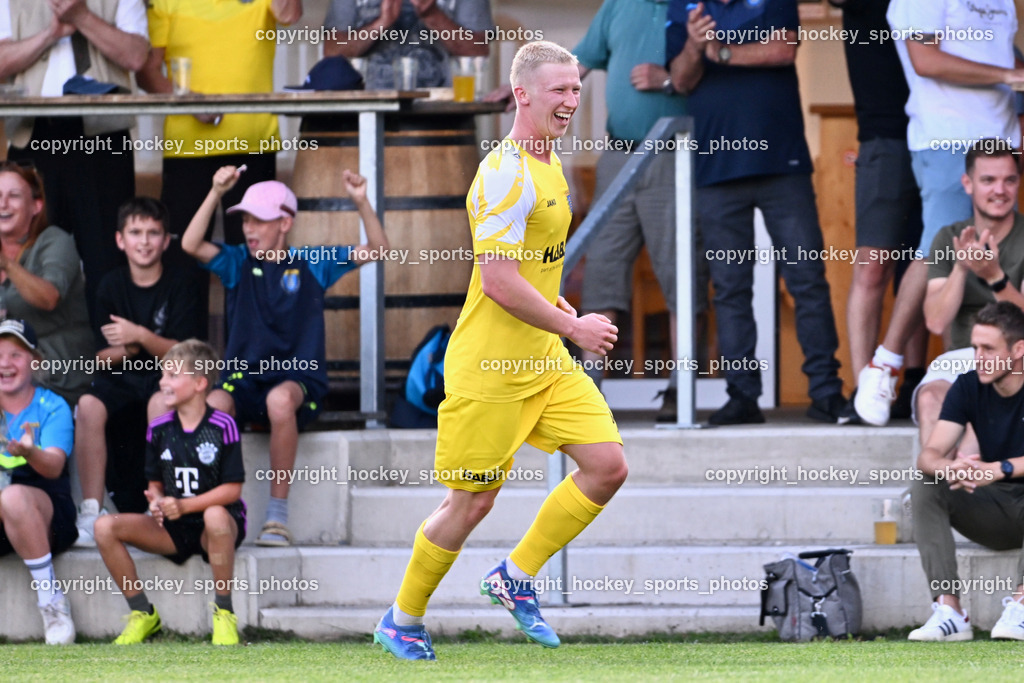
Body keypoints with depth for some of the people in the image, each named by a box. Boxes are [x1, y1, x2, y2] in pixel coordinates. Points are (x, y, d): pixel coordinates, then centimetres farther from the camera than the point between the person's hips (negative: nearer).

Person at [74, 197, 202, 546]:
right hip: (122, 378, 3)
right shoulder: (112, 286, 7)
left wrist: (141, 337, -22)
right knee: (89, 405, -30)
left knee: (160, 403, -38)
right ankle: (91, 511, -30)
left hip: (164, 377, -3)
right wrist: (127, 348, -16)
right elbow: (102, 356, 6)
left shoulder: (180, 288, -1)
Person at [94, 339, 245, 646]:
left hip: (223, 520, -5)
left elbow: (232, 489, -12)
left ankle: (224, 613, -26)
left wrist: (183, 505, -23)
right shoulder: (159, 429, 4)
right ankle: (142, 613, -3)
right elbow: (155, 483, 12)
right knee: (105, 528, -16)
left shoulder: (222, 426, -10)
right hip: (174, 528, 5)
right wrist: (157, 501, -13)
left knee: (215, 516, -43)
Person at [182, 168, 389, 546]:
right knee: (213, 405, -35)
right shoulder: (238, 263, 11)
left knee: (280, 399, -39)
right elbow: (191, 245, -6)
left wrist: (361, 202, -12)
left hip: (299, 378, -1)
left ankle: (278, 514, -31)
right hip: (243, 378, 1)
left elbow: (378, 249, 4)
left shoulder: (310, 264, 9)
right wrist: (216, 193, -15)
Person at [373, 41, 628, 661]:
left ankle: (516, 577, 12)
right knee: (473, 501, 0)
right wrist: (574, 328, -15)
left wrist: (561, 310, 13)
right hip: (489, 368, -9)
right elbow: (498, 282, -23)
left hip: (544, 360, 9)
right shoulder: (505, 173, -19)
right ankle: (402, 622, 19)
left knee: (608, 466, -3)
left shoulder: (548, 167, 12)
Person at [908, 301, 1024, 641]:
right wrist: (948, 469, -35)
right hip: (993, 510, 5)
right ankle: (948, 610, -30)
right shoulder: (968, 387, -1)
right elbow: (928, 455, -11)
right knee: (924, 486, -18)